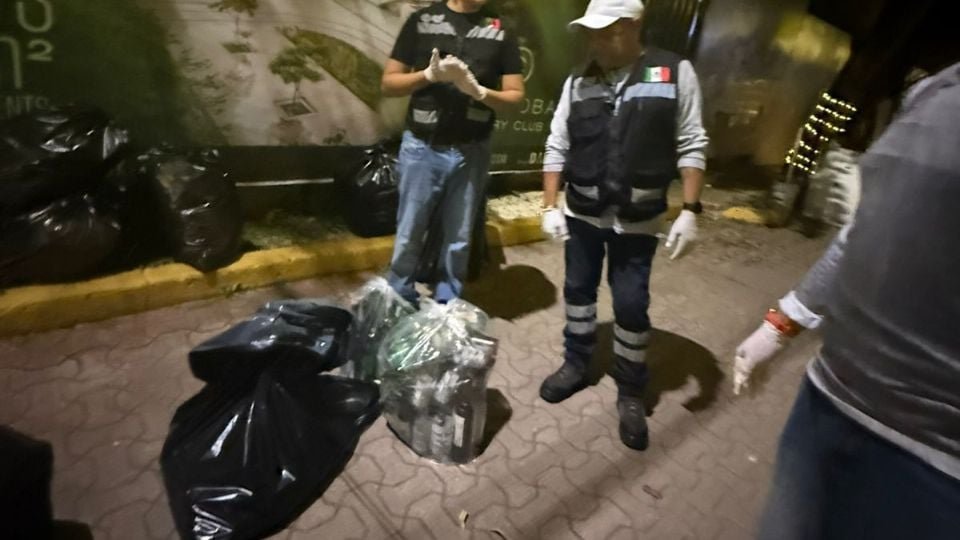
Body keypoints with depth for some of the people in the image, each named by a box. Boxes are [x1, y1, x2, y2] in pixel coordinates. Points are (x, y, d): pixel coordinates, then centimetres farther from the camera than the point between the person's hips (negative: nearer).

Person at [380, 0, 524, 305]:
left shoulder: (501, 31, 5)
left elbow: (515, 95, 4)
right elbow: (388, 84, 2)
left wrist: (479, 91, -16)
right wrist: (428, 75, -16)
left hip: (471, 152, 1)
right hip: (421, 148, -1)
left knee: (459, 239, 10)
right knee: (408, 235, 7)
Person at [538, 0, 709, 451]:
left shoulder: (675, 73, -6)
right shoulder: (577, 83, 2)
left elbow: (691, 146, -6)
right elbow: (557, 148, 3)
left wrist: (690, 210, -12)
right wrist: (550, 206, -4)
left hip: (637, 219, -3)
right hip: (581, 214, 3)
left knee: (631, 305, 2)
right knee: (578, 290, 14)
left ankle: (630, 393, 21)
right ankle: (576, 364, 35)